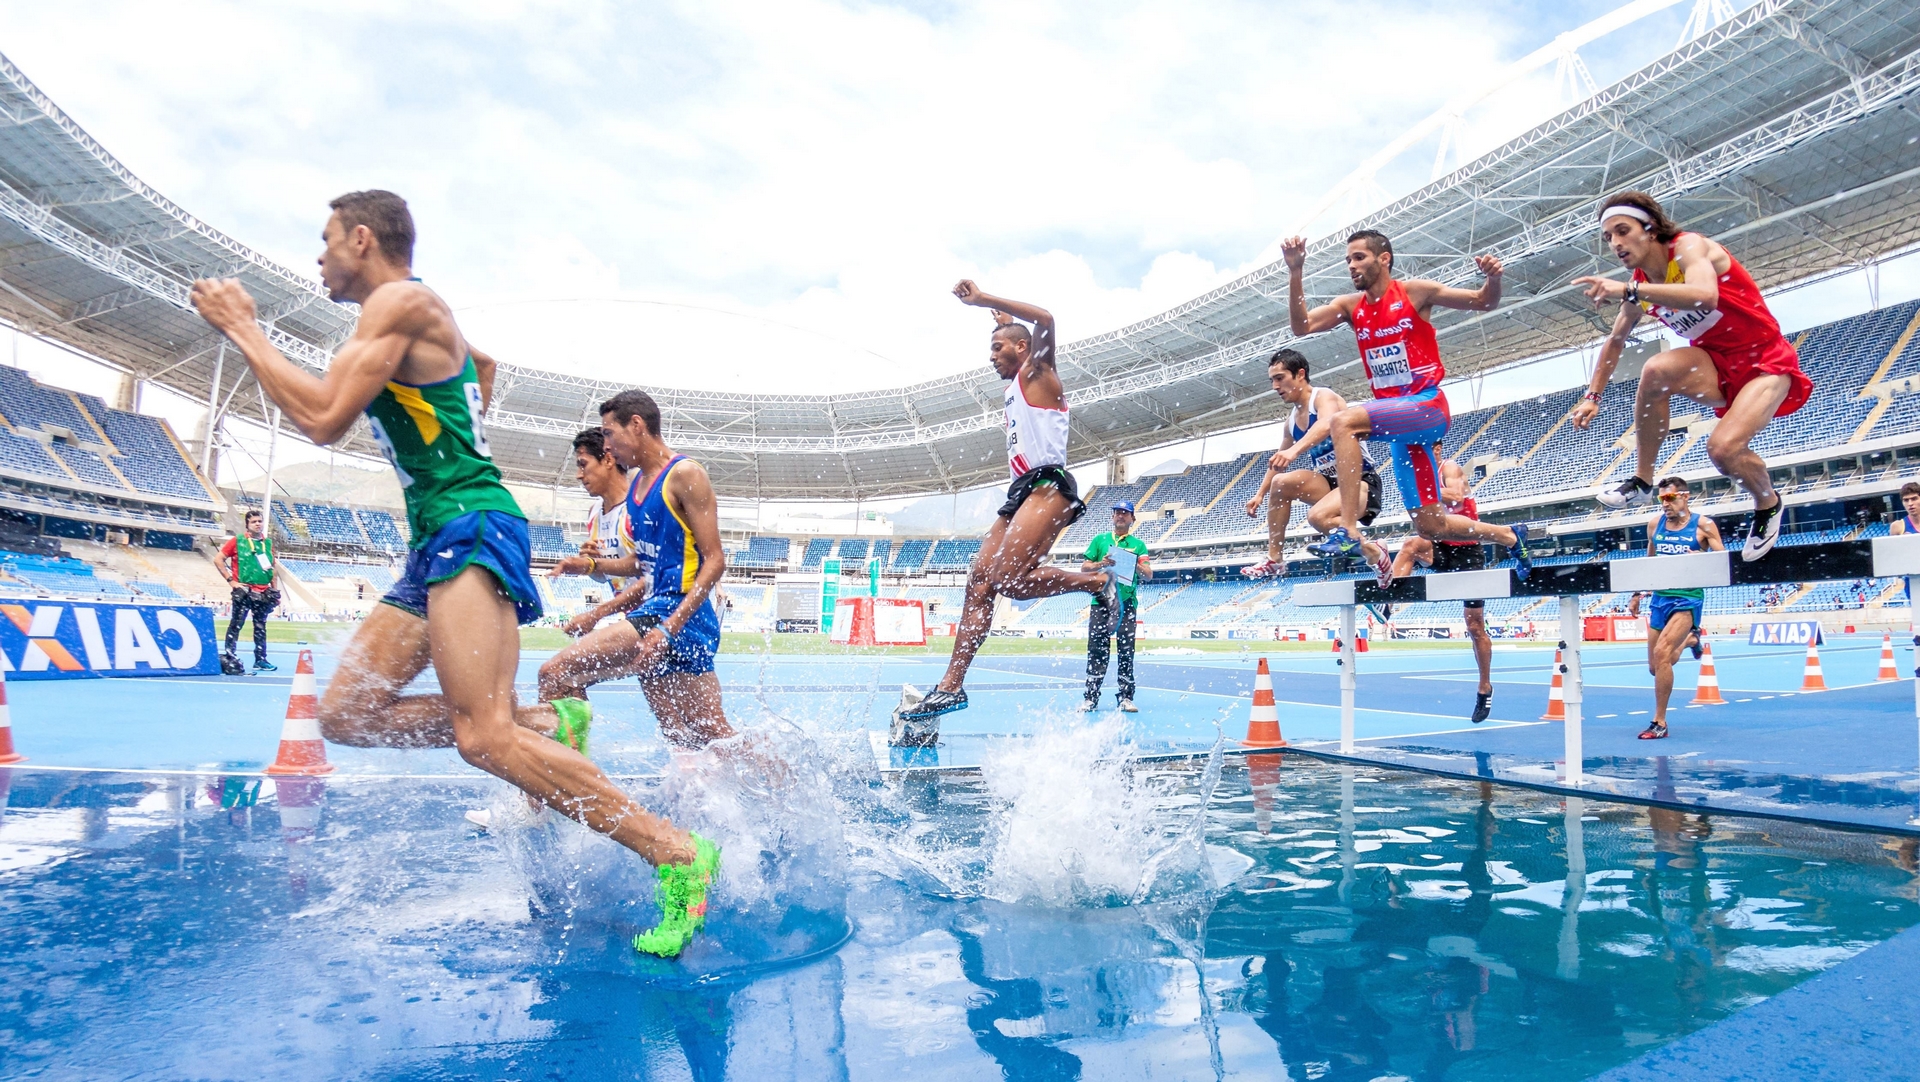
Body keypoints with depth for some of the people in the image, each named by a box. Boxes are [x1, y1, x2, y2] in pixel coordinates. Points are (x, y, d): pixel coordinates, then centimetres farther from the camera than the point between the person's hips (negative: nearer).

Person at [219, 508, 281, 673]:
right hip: (243, 591, -4)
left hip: (263, 592, 4)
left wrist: (275, 590, 11)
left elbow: (274, 566, 16)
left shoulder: (268, 543, 10)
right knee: (236, 624, -4)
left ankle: (260, 660, 16)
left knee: (260, 626, 10)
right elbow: (219, 559, -1)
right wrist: (231, 580, -7)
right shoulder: (237, 541, -2)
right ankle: (229, 658, 1)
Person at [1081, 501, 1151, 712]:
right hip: (1101, 601, 0)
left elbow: (1148, 575, 5)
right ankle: (1091, 697, 1)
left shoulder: (1138, 544, 12)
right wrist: (1101, 564, -9)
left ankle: (1125, 697, 2)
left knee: (1126, 651, -2)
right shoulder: (1099, 540, 13)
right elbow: (1084, 567, 9)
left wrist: (1135, 565, -14)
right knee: (1097, 650, -2)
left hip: (1127, 603, 0)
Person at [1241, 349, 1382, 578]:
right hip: (1330, 481, 8)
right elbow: (1278, 462, 25)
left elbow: (1326, 425, -37)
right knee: (1280, 482, -11)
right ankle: (1274, 560, -6)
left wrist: (1294, 450, -53)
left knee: (1318, 516, -33)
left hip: (1362, 480, -8)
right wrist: (1260, 494, 19)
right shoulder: (1292, 420, 11)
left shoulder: (1324, 397, -13)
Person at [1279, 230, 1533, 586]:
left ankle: (1349, 532, -35)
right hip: (1396, 418, 6)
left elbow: (1484, 302, 5)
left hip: (1428, 406, -6)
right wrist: (1295, 272, -13)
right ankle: (1510, 537, 33)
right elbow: (1301, 326, -4)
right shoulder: (1350, 306, 11)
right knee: (1430, 527, 8)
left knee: (1344, 421, -32)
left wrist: (1493, 279, -18)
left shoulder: (1415, 291, -2)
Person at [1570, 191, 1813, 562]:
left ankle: (1768, 504, 8)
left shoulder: (1688, 245, -19)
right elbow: (1615, 341, 17)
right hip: (1717, 365, 6)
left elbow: (1705, 295, -41)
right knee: (1657, 370, -28)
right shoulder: (1640, 286, 1)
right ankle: (1642, 480, -13)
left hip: (1765, 363, -5)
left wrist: (1630, 291, -45)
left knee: (1724, 448, -28)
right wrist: (1592, 396, 11)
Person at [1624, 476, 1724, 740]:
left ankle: (1660, 723, -13)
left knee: (1662, 653, -23)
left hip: (1688, 598, -5)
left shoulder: (1703, 525, -6)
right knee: (1655, 667, 10)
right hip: (1660, 597, 5)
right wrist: (1637, 594, 17)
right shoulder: (1655, 525, 7)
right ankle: (1689, 639, 45)